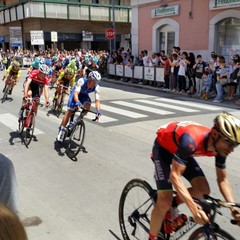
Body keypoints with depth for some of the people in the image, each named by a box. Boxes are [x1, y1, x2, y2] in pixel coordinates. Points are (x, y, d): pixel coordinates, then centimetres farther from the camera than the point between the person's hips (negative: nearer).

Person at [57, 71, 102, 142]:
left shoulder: (96, 87, -28)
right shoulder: (82, 81, -37)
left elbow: (97, 100, -32)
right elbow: (76, 93, -46)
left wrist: (98, 110, -48)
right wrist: (77, 102, -65)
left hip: (84, 95, 3)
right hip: (76, 92, -3)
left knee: (88, 105, -27)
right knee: (70, 111, -14)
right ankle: (62, 130, -7)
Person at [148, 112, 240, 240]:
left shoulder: (220, 147, -19)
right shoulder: (190, 141, -42)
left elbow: (222, 179, -8)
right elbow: (175, 175, -40)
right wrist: (194, 208, -47)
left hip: (179, 149, 6)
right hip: (163, 147, -6)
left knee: (203, 190, -10)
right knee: (165, 201, -15)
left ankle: (173, 203, 17)